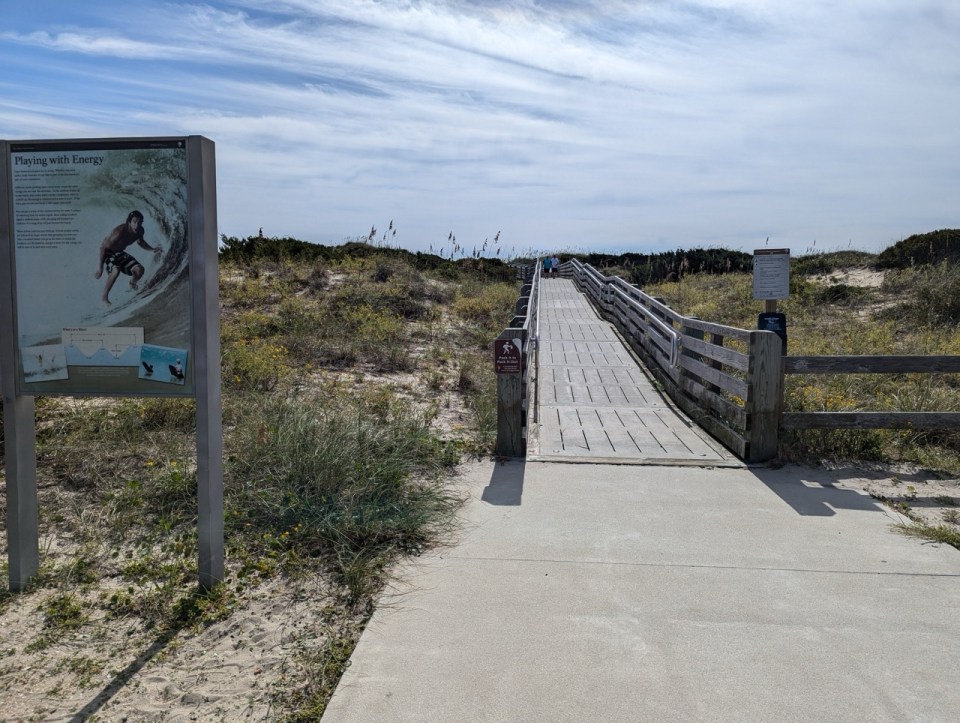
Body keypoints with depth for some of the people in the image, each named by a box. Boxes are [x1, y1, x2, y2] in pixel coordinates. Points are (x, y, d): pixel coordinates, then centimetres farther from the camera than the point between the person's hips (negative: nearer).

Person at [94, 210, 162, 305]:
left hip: (120, 253, 6)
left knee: (139, 269, -11)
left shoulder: (140, 231, -13)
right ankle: (104, 297, -16)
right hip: (107, 252, -6)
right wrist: (100, 267, -25)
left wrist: (152, 249, -2)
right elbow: (103, 247, -27)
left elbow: (140, 242, 13)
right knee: (116, 270, -34)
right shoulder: (120, 231, -34)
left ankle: (132, 283, 26)